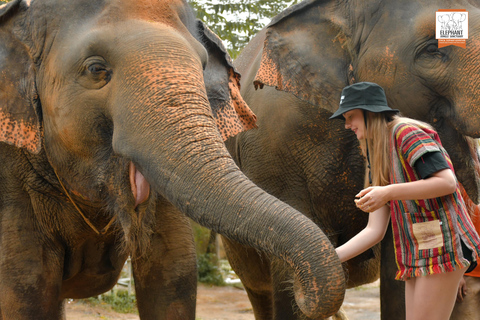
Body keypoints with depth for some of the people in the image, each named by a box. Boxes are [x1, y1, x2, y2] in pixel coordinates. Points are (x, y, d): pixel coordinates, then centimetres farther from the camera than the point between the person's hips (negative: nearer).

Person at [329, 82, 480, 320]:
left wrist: (388, 193, -20)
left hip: (440, 246, -9)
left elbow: (447, 182, -19)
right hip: (418, 255, 9)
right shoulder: (377, 159, 19)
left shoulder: (406, 133, -6)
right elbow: (375, 230, 13)